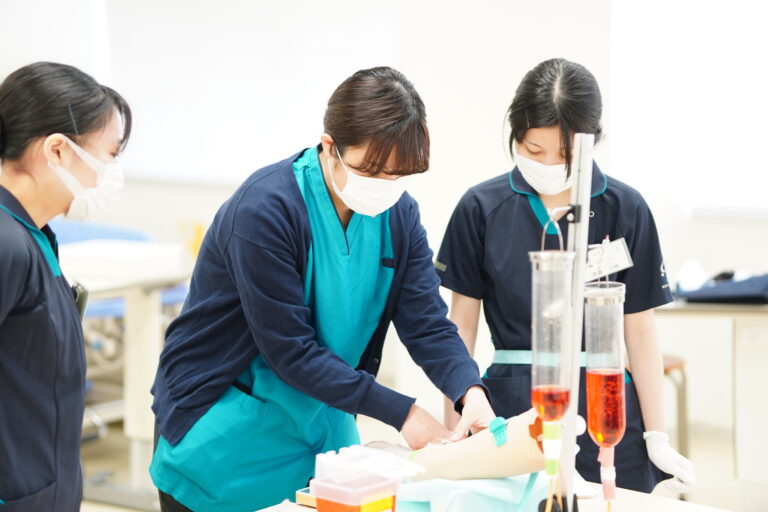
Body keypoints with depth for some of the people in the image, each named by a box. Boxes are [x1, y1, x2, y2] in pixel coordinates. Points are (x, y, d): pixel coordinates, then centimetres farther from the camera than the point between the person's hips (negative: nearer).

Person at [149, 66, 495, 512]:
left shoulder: (400, 214, -4)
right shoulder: (265, 209, -24)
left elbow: (428, 324, -8)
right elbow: (290, 349, -25)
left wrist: (470, 391, -28)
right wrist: (400, 412, -26)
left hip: (320, 428, 6)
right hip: (225, 437, -5)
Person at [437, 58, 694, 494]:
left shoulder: (625, 209, -3)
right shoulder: (482, 208, -2)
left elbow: (639, 330, 1)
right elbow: (463, 322, 4)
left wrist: (657, 437, -1)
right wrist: (453, 426, 2)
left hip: (604, 412, 0)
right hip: (510, 408, 0)